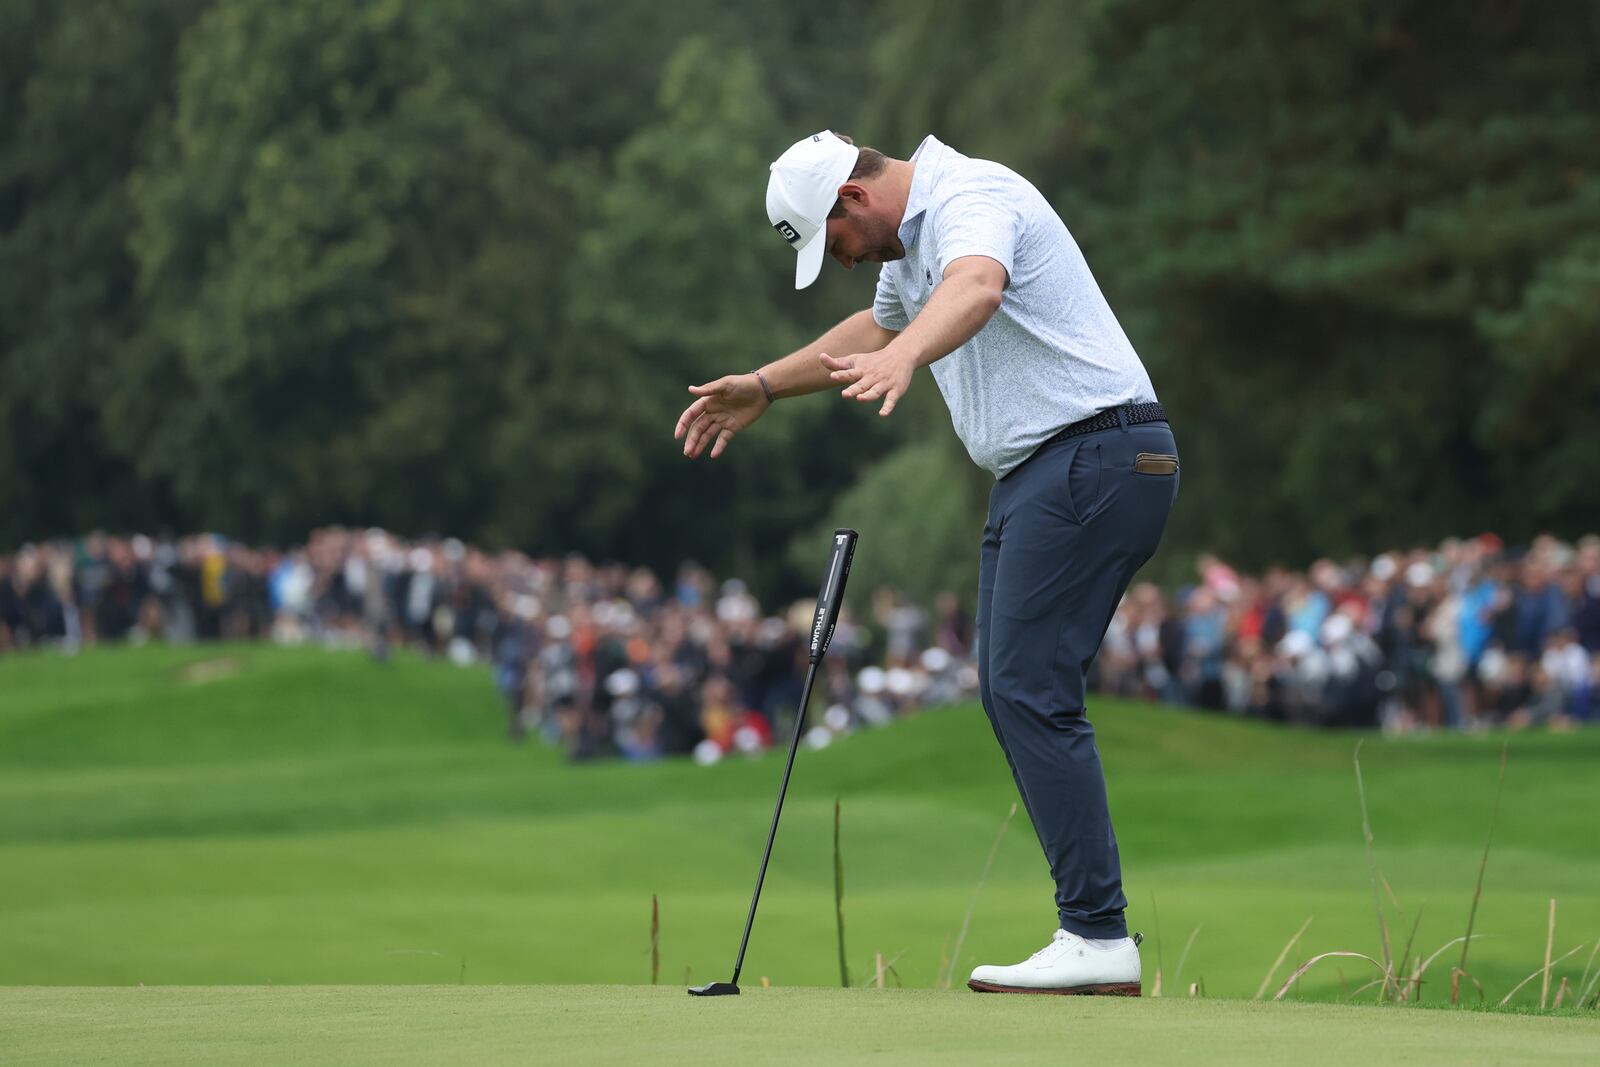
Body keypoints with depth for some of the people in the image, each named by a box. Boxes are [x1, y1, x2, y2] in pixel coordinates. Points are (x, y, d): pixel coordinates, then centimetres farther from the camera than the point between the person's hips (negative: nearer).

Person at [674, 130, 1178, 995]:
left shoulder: (968, 200, -16)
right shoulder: (909, 238, 17)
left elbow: (974, 288, -40)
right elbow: (879, 327, 39)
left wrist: (901, 359, -59)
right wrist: (764, 387, 45)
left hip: (1093, 457, -11)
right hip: (1036, 471, 11)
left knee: (1029, 689, -14)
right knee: (1007, 687, 9)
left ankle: (1097, 938, -14)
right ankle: (1092, 924, 10)